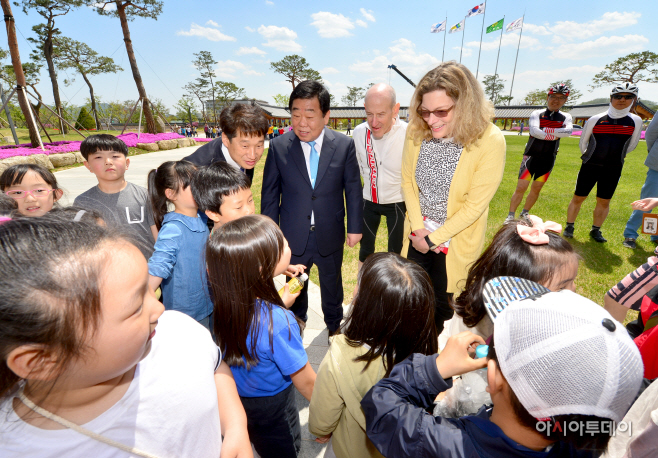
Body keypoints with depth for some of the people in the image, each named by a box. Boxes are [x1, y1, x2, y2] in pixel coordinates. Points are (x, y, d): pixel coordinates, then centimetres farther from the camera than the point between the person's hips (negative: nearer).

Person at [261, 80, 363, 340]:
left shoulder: (344, 145, -9)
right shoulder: (279, 147, -10)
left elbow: (353, 189, -2)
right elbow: (270, 194, -3)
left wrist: (355, 227, -1)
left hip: (330, 235, 0)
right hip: (293, 235, 1)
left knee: (332, 284, 22)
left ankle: (334, 323, 50)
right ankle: (297, 321, 52)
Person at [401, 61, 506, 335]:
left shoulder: (490, 142, -22)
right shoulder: (416, 131, -11)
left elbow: (475, 205, -19)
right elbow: (408, 181, -1)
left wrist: (434, 239, -15)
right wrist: (418, 229, -8)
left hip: (456, 241, -3)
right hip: (418, 236, 4)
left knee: (441, 304, 16)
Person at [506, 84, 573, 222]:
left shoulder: (566, 117, 7)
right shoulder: (537, 114, -1)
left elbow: (568, 131, -15)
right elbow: (534, 131, -21)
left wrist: (546, 130, -20)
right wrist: (555, 135, -15)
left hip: (548, 159, 4)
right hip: (531, 156, -3)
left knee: (536, 189, 10)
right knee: (521, 188, -10)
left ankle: (524, 213, 24)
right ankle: (511, 216, 0)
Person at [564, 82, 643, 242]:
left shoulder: (635, 121, 0)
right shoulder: (595, 119, -4)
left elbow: (631, 145, 13)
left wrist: (614, 156, 17)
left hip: (613, 169, 2)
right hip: (590, 166, -1)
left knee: (604, 201, 8)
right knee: (578, 198, 2)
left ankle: (595, 230, 22)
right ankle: (569, 227, 15)